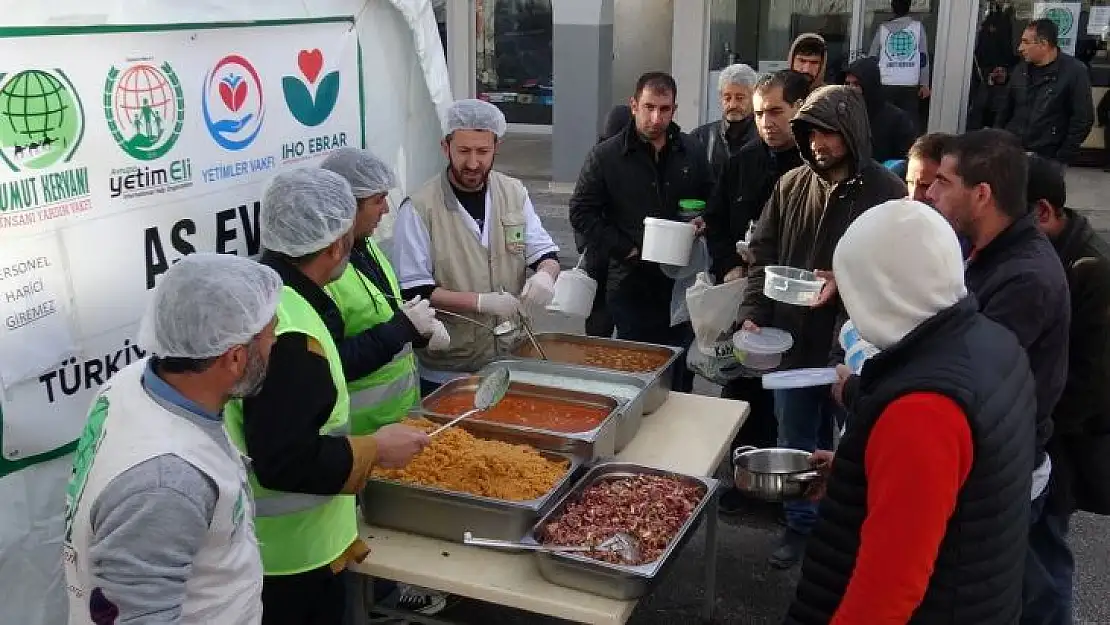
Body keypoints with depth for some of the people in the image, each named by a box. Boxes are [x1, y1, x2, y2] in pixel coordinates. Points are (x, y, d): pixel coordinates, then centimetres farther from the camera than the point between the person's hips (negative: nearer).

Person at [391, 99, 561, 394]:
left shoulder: (515, 193, 2)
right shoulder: (419, 209, -12)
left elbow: (545, 252, 8)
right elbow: (413, 291, -14)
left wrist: (545, 275, -16)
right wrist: (481, 302, -24)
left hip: (511, 358, 4)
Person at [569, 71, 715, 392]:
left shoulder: (692, 152, 7)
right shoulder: (605, 156, -2)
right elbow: (582, 212, -3)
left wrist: (704, 222, -4)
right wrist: (626, 249, -10)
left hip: (682, 281, 3)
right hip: (631, 284, -3)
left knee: (681, 372, 9)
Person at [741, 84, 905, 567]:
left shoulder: (886, 192, -12)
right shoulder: (791, 185, 4)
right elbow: (763, 252, 9)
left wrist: (843, 283, -24)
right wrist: (753, 313, -1)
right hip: (793, 338, 5)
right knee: (795, 441, 16)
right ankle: (801, 525, 34)